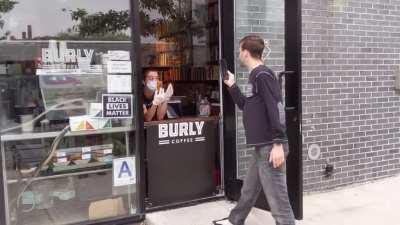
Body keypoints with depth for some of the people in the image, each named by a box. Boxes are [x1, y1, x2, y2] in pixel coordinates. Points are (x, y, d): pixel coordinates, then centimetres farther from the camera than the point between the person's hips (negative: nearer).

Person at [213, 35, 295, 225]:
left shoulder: (263, 75, -14)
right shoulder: (254, 76, 16)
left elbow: (276, 109, -20)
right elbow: (246, 106, 26)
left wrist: (278, 144, -24)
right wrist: (232, 85, 21)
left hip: (270, 147, -10)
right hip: (261, 146, 10)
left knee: (277, 199, -4)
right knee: (248, 191, 24)